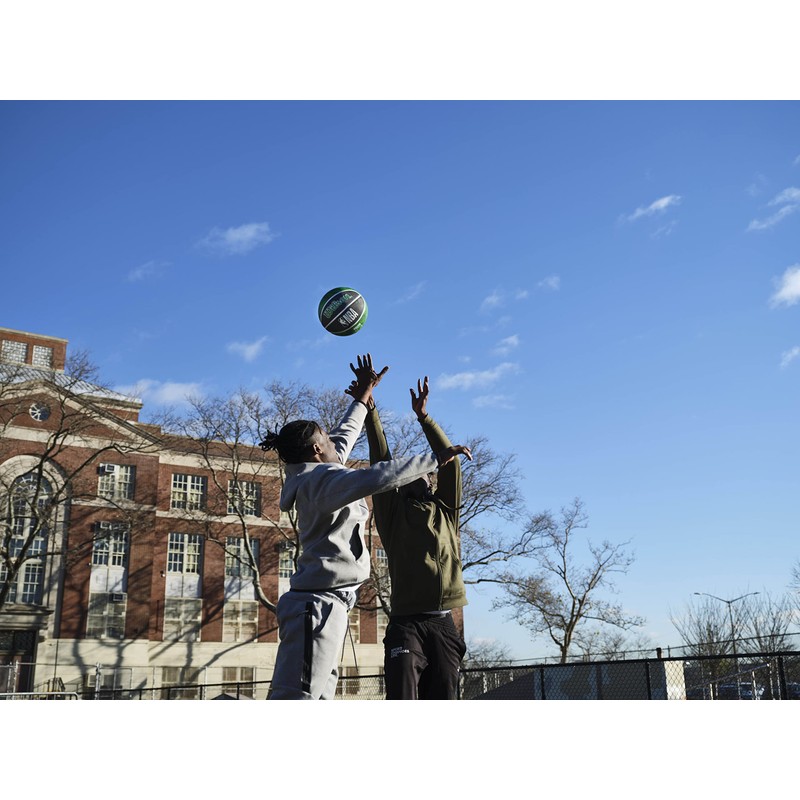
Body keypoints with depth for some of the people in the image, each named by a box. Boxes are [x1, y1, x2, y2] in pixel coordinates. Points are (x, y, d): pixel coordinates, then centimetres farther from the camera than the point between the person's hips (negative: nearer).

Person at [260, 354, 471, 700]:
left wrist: (362, 398, 46)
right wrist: (434, 459, -22)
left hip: (320, 603, 11)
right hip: (319, 603, -11)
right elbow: (376, 478, -29)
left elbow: (343, 439, 36)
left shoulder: (313, 477, 19)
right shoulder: (321, 478, -10)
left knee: (318, 696, 8)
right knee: (298, 696, -17)